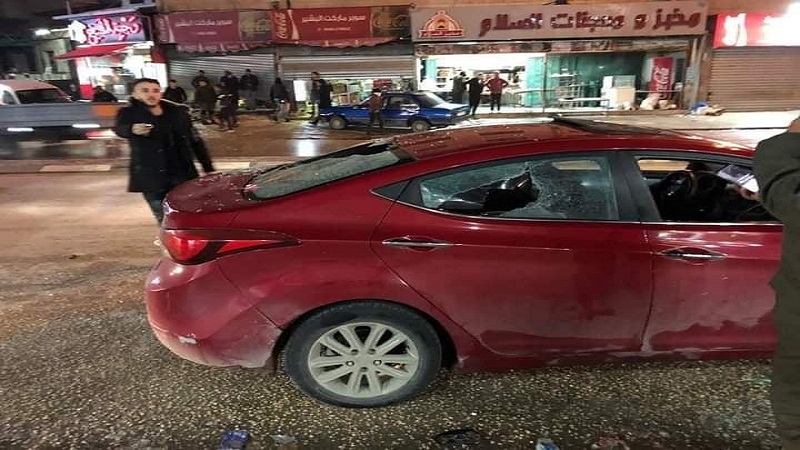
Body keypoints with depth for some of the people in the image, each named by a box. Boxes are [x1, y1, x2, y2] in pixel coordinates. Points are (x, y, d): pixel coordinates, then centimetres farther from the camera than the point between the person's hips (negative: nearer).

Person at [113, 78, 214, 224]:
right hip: (151, 180, -1)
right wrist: (132, 130, -49)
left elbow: (195, 141, 10)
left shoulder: (177, 112, 4)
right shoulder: (129, 114, -2)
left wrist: (208, 169, 5)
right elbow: (119, 129, -24)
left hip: (183, 176, 1)